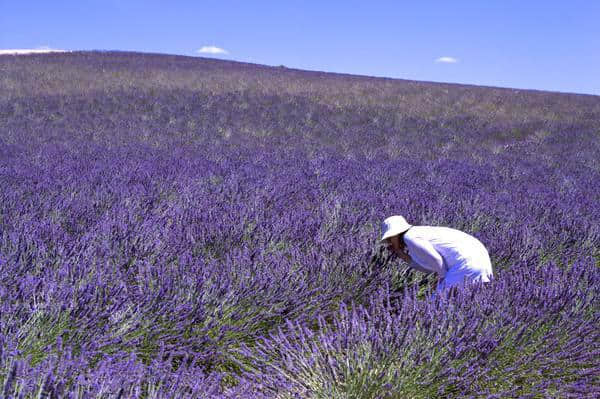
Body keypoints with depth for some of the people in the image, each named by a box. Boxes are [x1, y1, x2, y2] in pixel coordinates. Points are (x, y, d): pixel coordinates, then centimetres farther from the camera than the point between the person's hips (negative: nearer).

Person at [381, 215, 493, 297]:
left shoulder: (409, 237, -7)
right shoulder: (420, 233, 21)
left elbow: (435, 260, -13)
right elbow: (431, 268, 18)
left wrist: (444, 278, 4)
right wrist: (404, 256, 16)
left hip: (466, 263, -10)